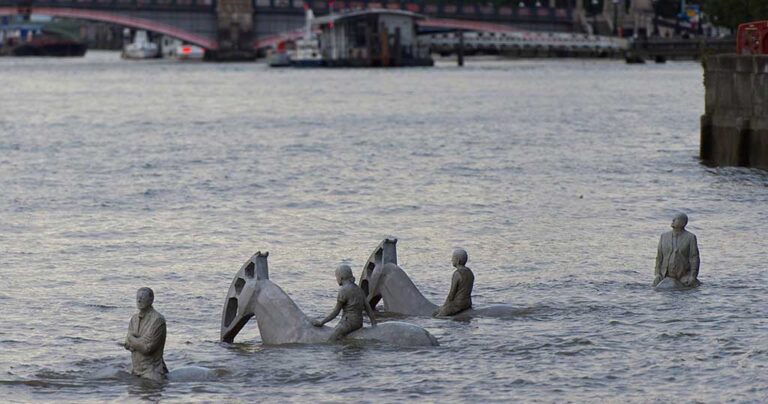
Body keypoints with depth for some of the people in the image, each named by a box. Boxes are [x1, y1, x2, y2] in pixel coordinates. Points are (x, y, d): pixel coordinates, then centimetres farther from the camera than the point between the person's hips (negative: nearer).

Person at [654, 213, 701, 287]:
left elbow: (694, 258, -10)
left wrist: (693, 276, -19)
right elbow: (659, 256, 3)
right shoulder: (664, 237, 2)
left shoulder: (690, 237, -8)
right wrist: (657, 274, -7)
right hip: (667, 275, 2)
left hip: (684, 277, -2)